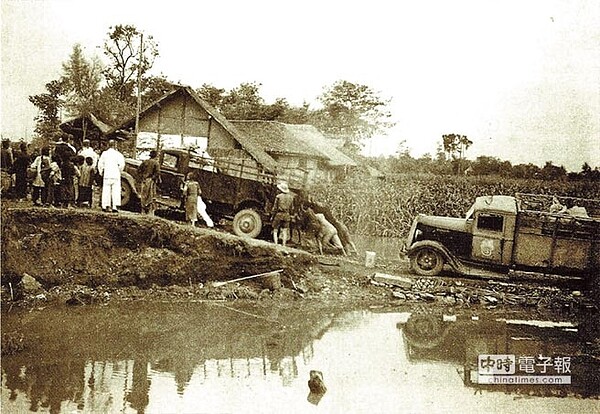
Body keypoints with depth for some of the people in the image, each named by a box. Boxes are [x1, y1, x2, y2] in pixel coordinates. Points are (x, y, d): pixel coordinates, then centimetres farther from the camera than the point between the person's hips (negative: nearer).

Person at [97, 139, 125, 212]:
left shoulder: (104, 153, 6)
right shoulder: (118, 154, -5)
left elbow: (100, 164, 8)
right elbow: (122, 164, -12)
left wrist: (101, 172, 19)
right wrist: (120, 171, 4)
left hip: (106, 174, 3)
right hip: (115, 175, -3)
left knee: (106, 190, 7)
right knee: (116, 191, -1)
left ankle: (105, 206, 5)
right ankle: (115, 206, -7)